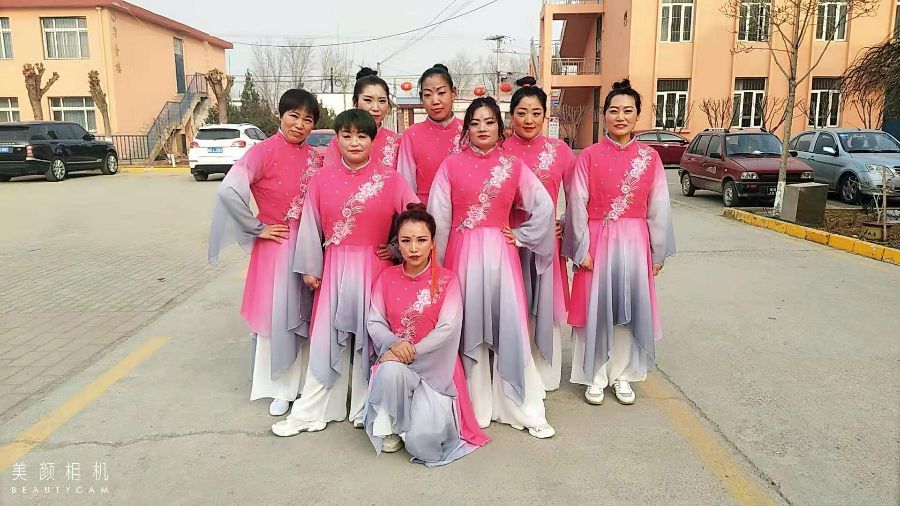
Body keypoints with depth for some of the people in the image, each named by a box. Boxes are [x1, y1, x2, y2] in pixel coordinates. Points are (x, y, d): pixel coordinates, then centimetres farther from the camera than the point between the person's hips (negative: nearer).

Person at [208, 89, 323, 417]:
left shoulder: (315, 157, 4)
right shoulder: (264, 151, -12)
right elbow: (228, 191, -20)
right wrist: (257, 229, -13)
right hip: (276, 245, -4)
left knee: (306, 314, 12)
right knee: (276, 314, 4)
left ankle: (304, 381, 29)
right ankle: (280, 388, 21)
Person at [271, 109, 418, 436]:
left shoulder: (390, 178, -4)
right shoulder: (322, 178, 2)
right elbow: (310, 226, 5)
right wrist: (309, 268, 6)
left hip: (375, 268, -1)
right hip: (334, 268, 2)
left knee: (370, 337, 7)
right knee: (326, 338, 6)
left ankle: (366, 409, 21)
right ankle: (311, 411, 18)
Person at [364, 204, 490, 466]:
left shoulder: (447, 280, -4)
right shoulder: (386, 278, 6)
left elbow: (448, 329, -13)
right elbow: (374, 322, 0)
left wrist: (412, 352, -20)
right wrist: (394, 343, -21)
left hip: (435, 365, -2)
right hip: (395, 361, 2)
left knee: (424, 435, -21)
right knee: (389, 372, -37)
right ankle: (389, 426, -7)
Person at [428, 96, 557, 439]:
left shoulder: (513, 166, 5)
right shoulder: (451, 165, 2)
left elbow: (544, 207, 6)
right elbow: (438, 217, 2)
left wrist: (520, 236, 2)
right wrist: (437, 264, 2)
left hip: (500, 253, 0)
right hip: (461, 254, 0)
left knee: (509, 328, 1)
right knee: (467, 329, 5)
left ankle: (525, 409, 12)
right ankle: (473, 407, 19)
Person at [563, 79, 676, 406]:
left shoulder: (649, 157, 2)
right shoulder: (589, 156, -3)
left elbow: (659, 208, 4)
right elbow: (577, 205, -5)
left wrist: (658, 252, 3)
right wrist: (582, 249, -8)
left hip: (635, 243, 2)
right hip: (598, 241, -2)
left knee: (630, 308, 9)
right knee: (596, 309, 4)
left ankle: (622, 375, 25)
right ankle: (595, 377, 20)